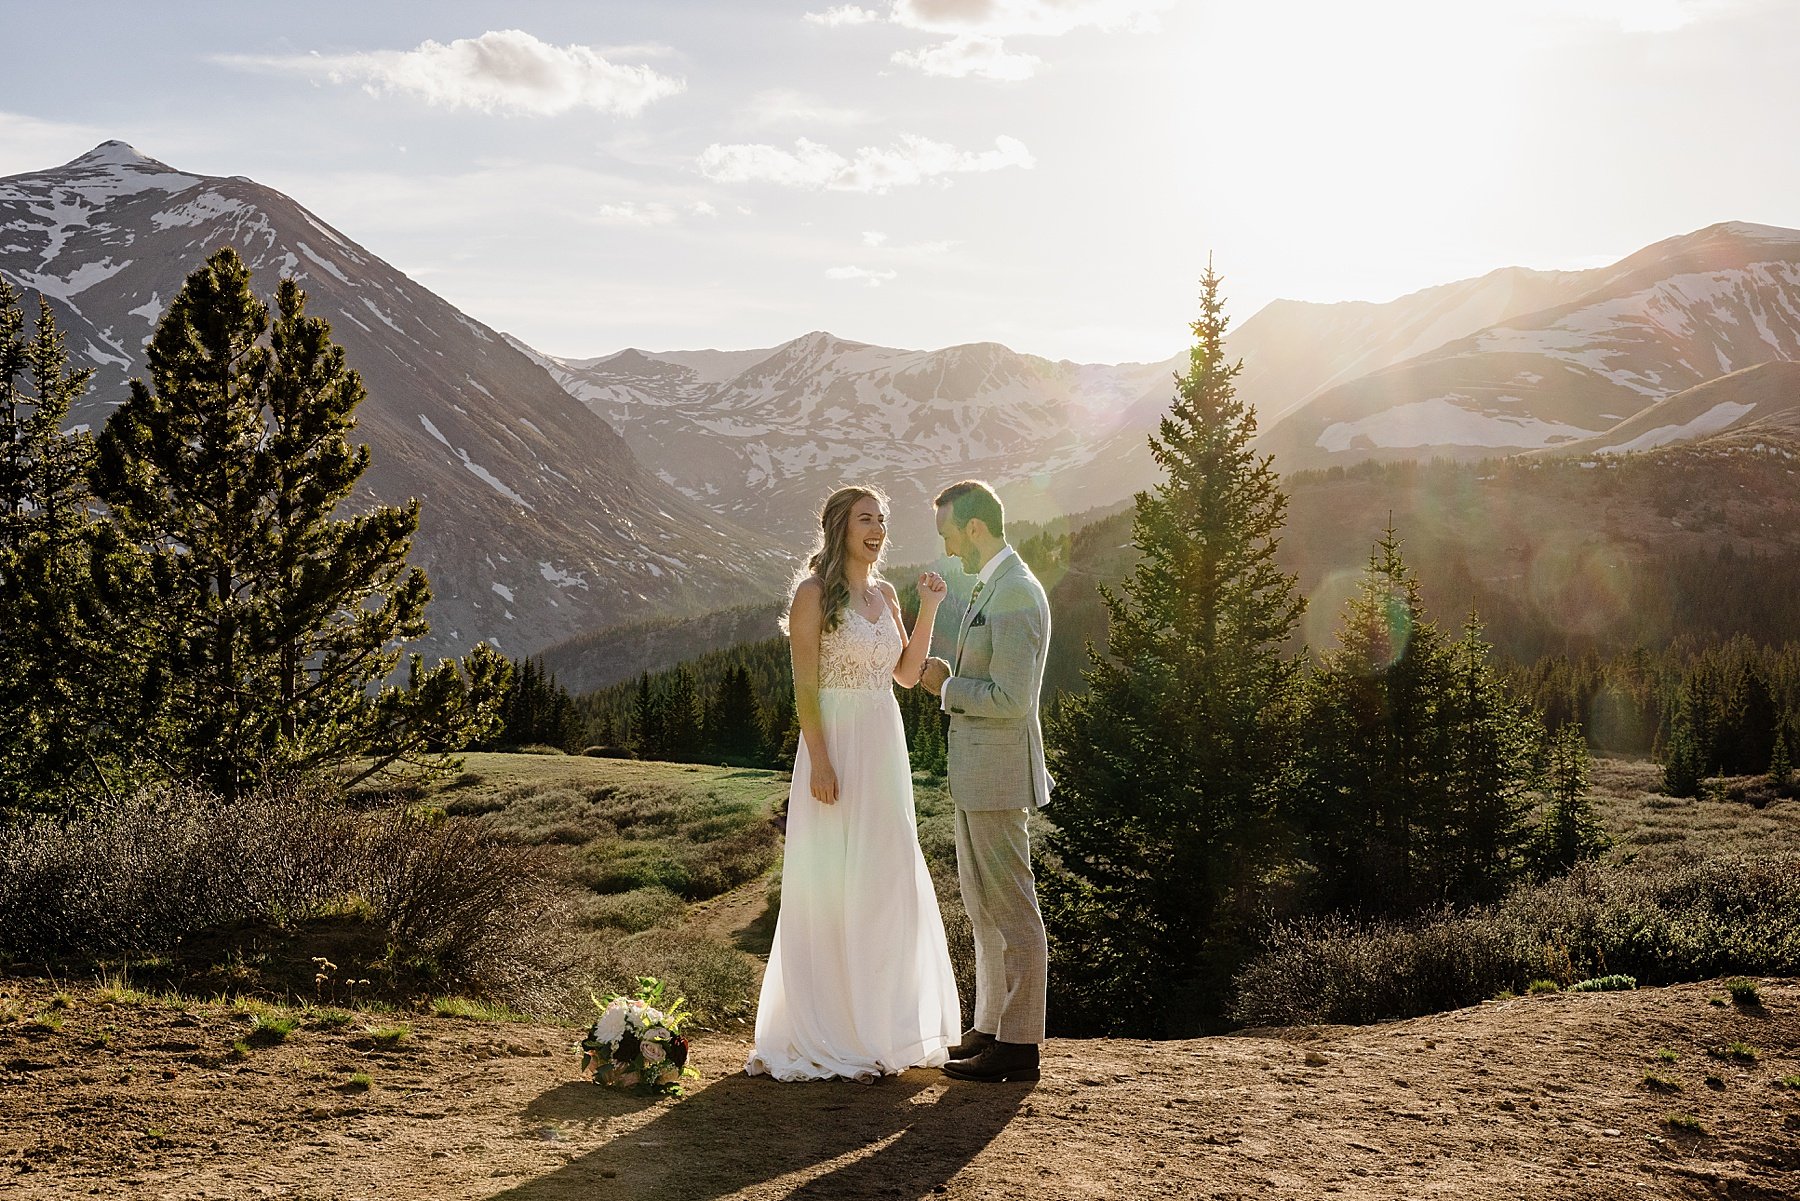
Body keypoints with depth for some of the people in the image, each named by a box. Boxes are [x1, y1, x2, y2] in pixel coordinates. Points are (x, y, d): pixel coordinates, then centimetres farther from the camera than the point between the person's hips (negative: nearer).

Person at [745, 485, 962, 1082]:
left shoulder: (884, 594, 13)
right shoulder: (815, 594, -7)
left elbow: (907, 674, 13)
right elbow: (805, 685, -12)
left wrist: (928, 610, 4)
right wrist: (820, 760, -19)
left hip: (885, 748, 7)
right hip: (836, 746, -7)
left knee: (889, 883, 11)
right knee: (831, 887, -2)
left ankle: (881, 1024, 23)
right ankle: (826, 1036, 7)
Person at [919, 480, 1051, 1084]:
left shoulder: (1016, 593, -19)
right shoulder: (993, 587, 14)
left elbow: (1011, 699, -24)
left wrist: (948, 687, -11)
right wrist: (949, 679, 7)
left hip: (998, 772, -11)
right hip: (976, 772, 11)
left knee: (1011, 909, -3)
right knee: (982, 904, 17)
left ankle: (1019, 1044, 5)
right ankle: (991, 1027, 27)